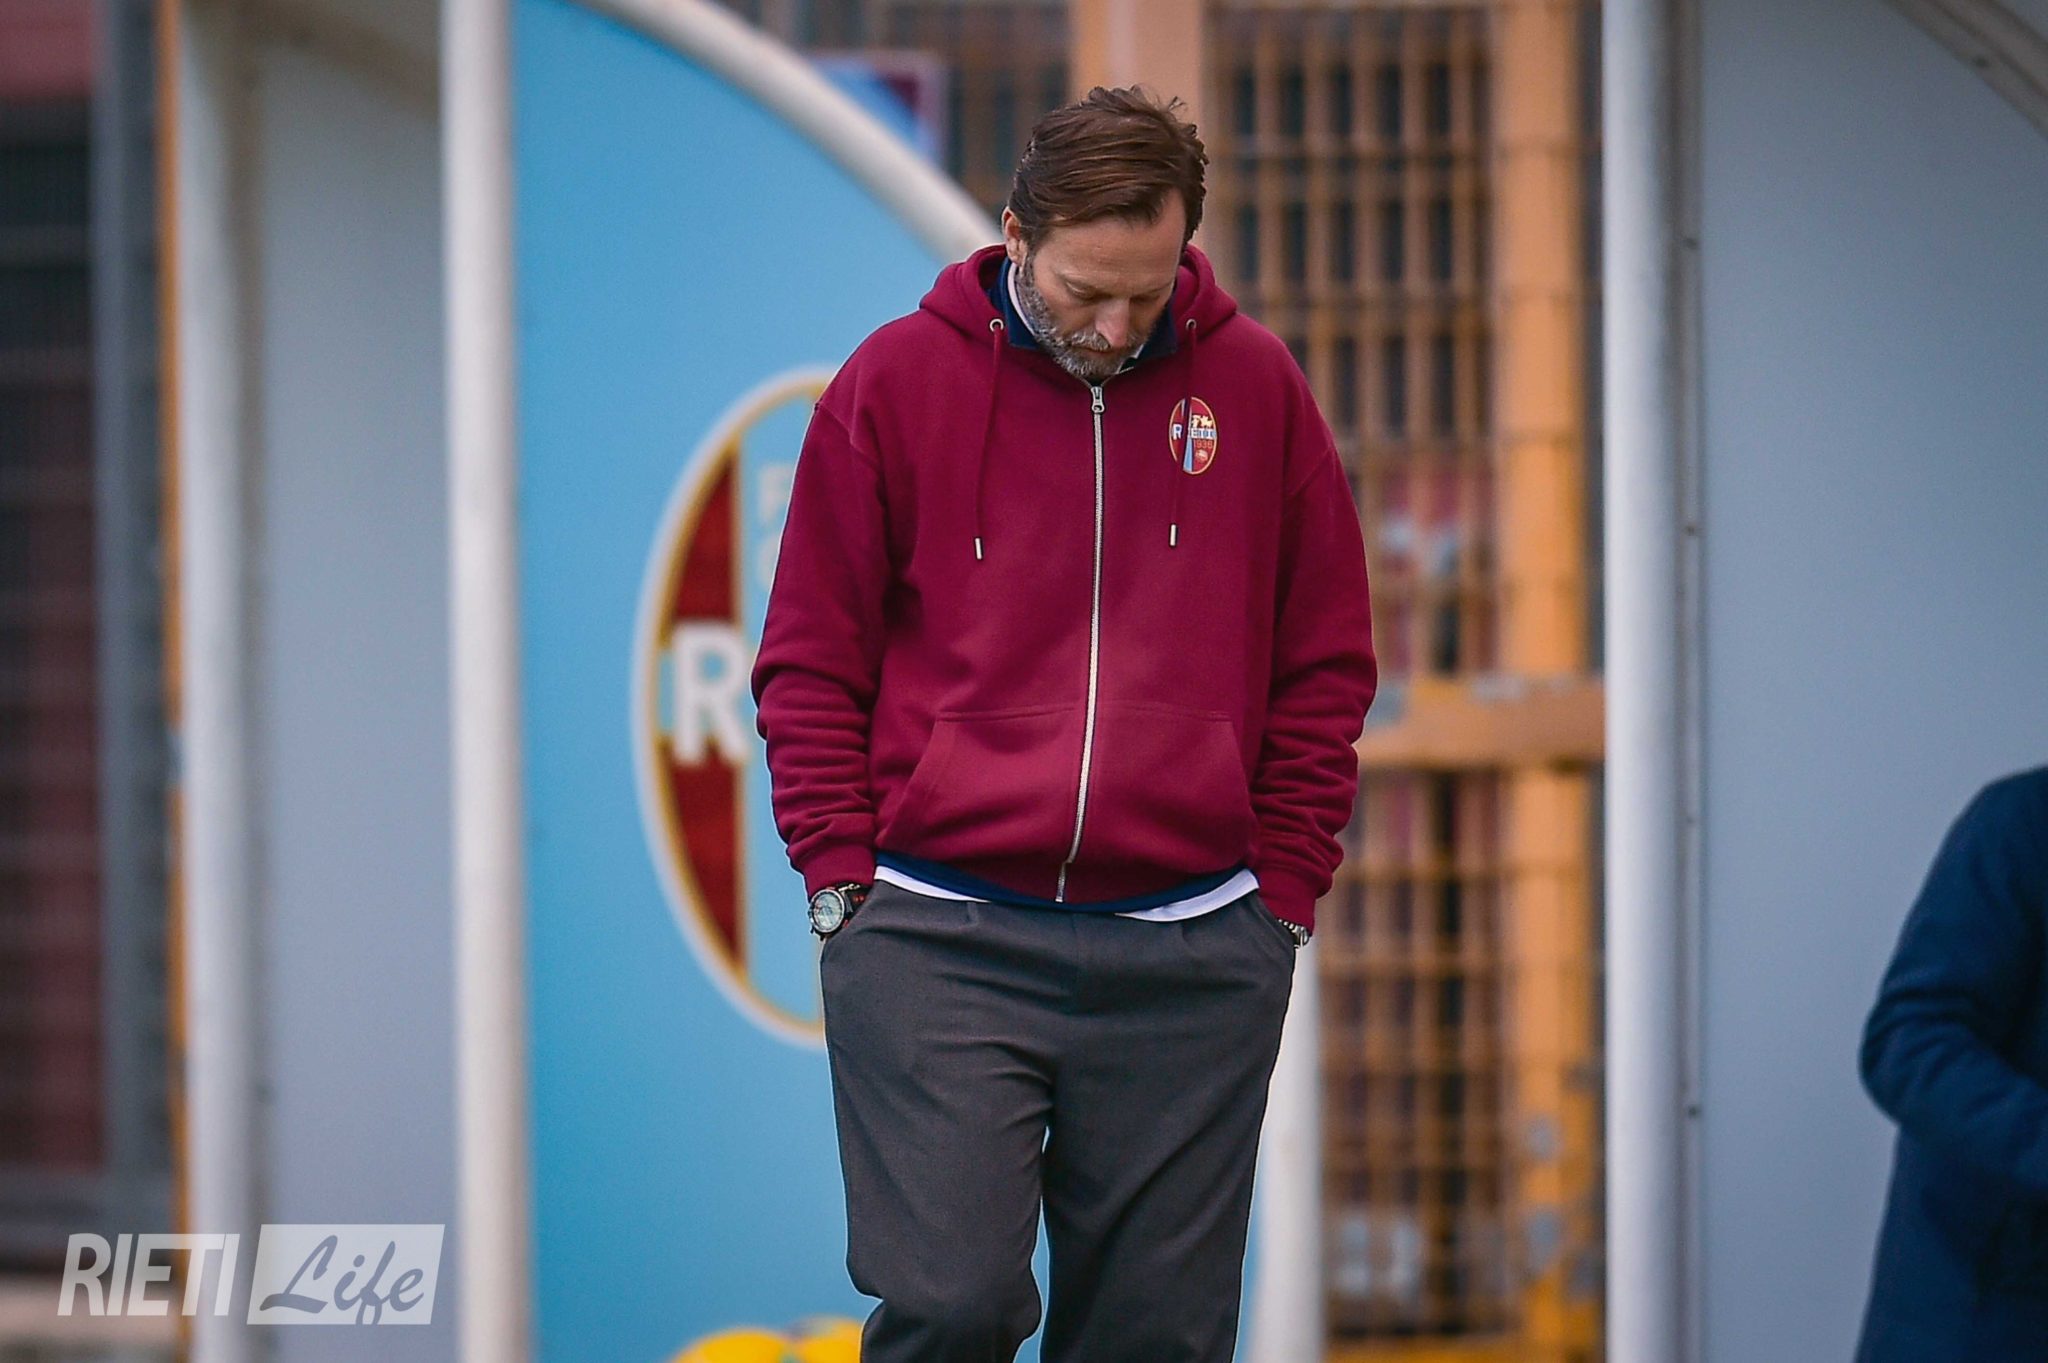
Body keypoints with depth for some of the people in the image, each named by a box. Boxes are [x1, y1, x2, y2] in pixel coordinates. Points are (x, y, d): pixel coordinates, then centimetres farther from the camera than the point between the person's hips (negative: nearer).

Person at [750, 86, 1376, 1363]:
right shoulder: (895, 383, 2)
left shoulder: (1255, 386, 5)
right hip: (936, 942, -2)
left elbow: (1324, 668, 12)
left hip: (1192, 957, 2)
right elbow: (810, 665, 7)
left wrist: (1285, 896, 6)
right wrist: (843, 882, 0)